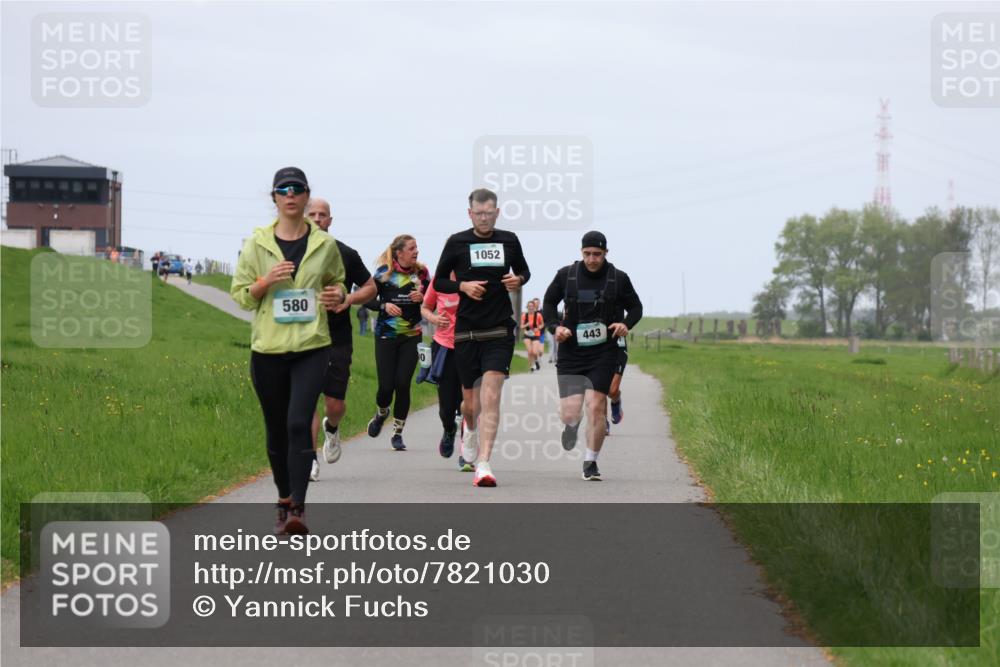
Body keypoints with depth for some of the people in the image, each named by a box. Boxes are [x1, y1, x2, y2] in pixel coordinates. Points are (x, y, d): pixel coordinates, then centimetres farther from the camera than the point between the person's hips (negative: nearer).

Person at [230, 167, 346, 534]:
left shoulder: (324, 244, 4)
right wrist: (266, 281, -14)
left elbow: (337, 283, 21)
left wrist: (337, 295, -2)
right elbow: (239, 294, 5)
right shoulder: (257, 243, 2)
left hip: (311, 346, -1)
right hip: (268, 348, 1)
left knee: (299, 423, -17)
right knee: (276, 429, 9)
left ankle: (298, 508, -19)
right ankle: (284, 501, 27)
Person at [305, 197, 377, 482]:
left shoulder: (346, 254, 3)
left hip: (338, 338, 0)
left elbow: (370, 287, 12)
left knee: (335, 404, 2)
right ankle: (310, 459, -4)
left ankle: (331, 428, 37)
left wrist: (349, 299, -8)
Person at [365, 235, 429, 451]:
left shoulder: (421, 272, 1)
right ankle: (381, 413, 31)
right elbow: (368, 299, -1)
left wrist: (422, 298, -12)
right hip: (386, 335, -1)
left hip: (412, 336, 1)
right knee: (386, 386, -5)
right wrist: (384, 306, -19)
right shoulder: (383, 272, -5)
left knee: (403, 384, -6)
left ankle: (398, 433, 7)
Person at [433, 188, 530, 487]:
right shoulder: (457, 243, 1)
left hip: (500, 331, 0)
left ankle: (483, 465, -18)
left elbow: (523, 270, 22)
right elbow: (438, 282, 7)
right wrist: (463, 286, -12)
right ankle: (470, 431, 45)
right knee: (471, 400, 8)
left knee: (491, 396, -14)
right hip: (466, 330, 0)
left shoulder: (509, 240, 6)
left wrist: (518, 280, -1)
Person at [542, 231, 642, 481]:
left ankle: (591, 462, 7)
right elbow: (548, 304, 13)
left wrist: (626, 324, -9)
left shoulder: (619, 278, 0)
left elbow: (635, 307, 12)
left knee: (597, 408, -11)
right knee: (569, 414, -7)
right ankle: (572, 425, 34)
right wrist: (555, 327, -6)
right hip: (571, 351, 1)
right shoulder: (566, 275, 1)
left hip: (603, 354, -1)